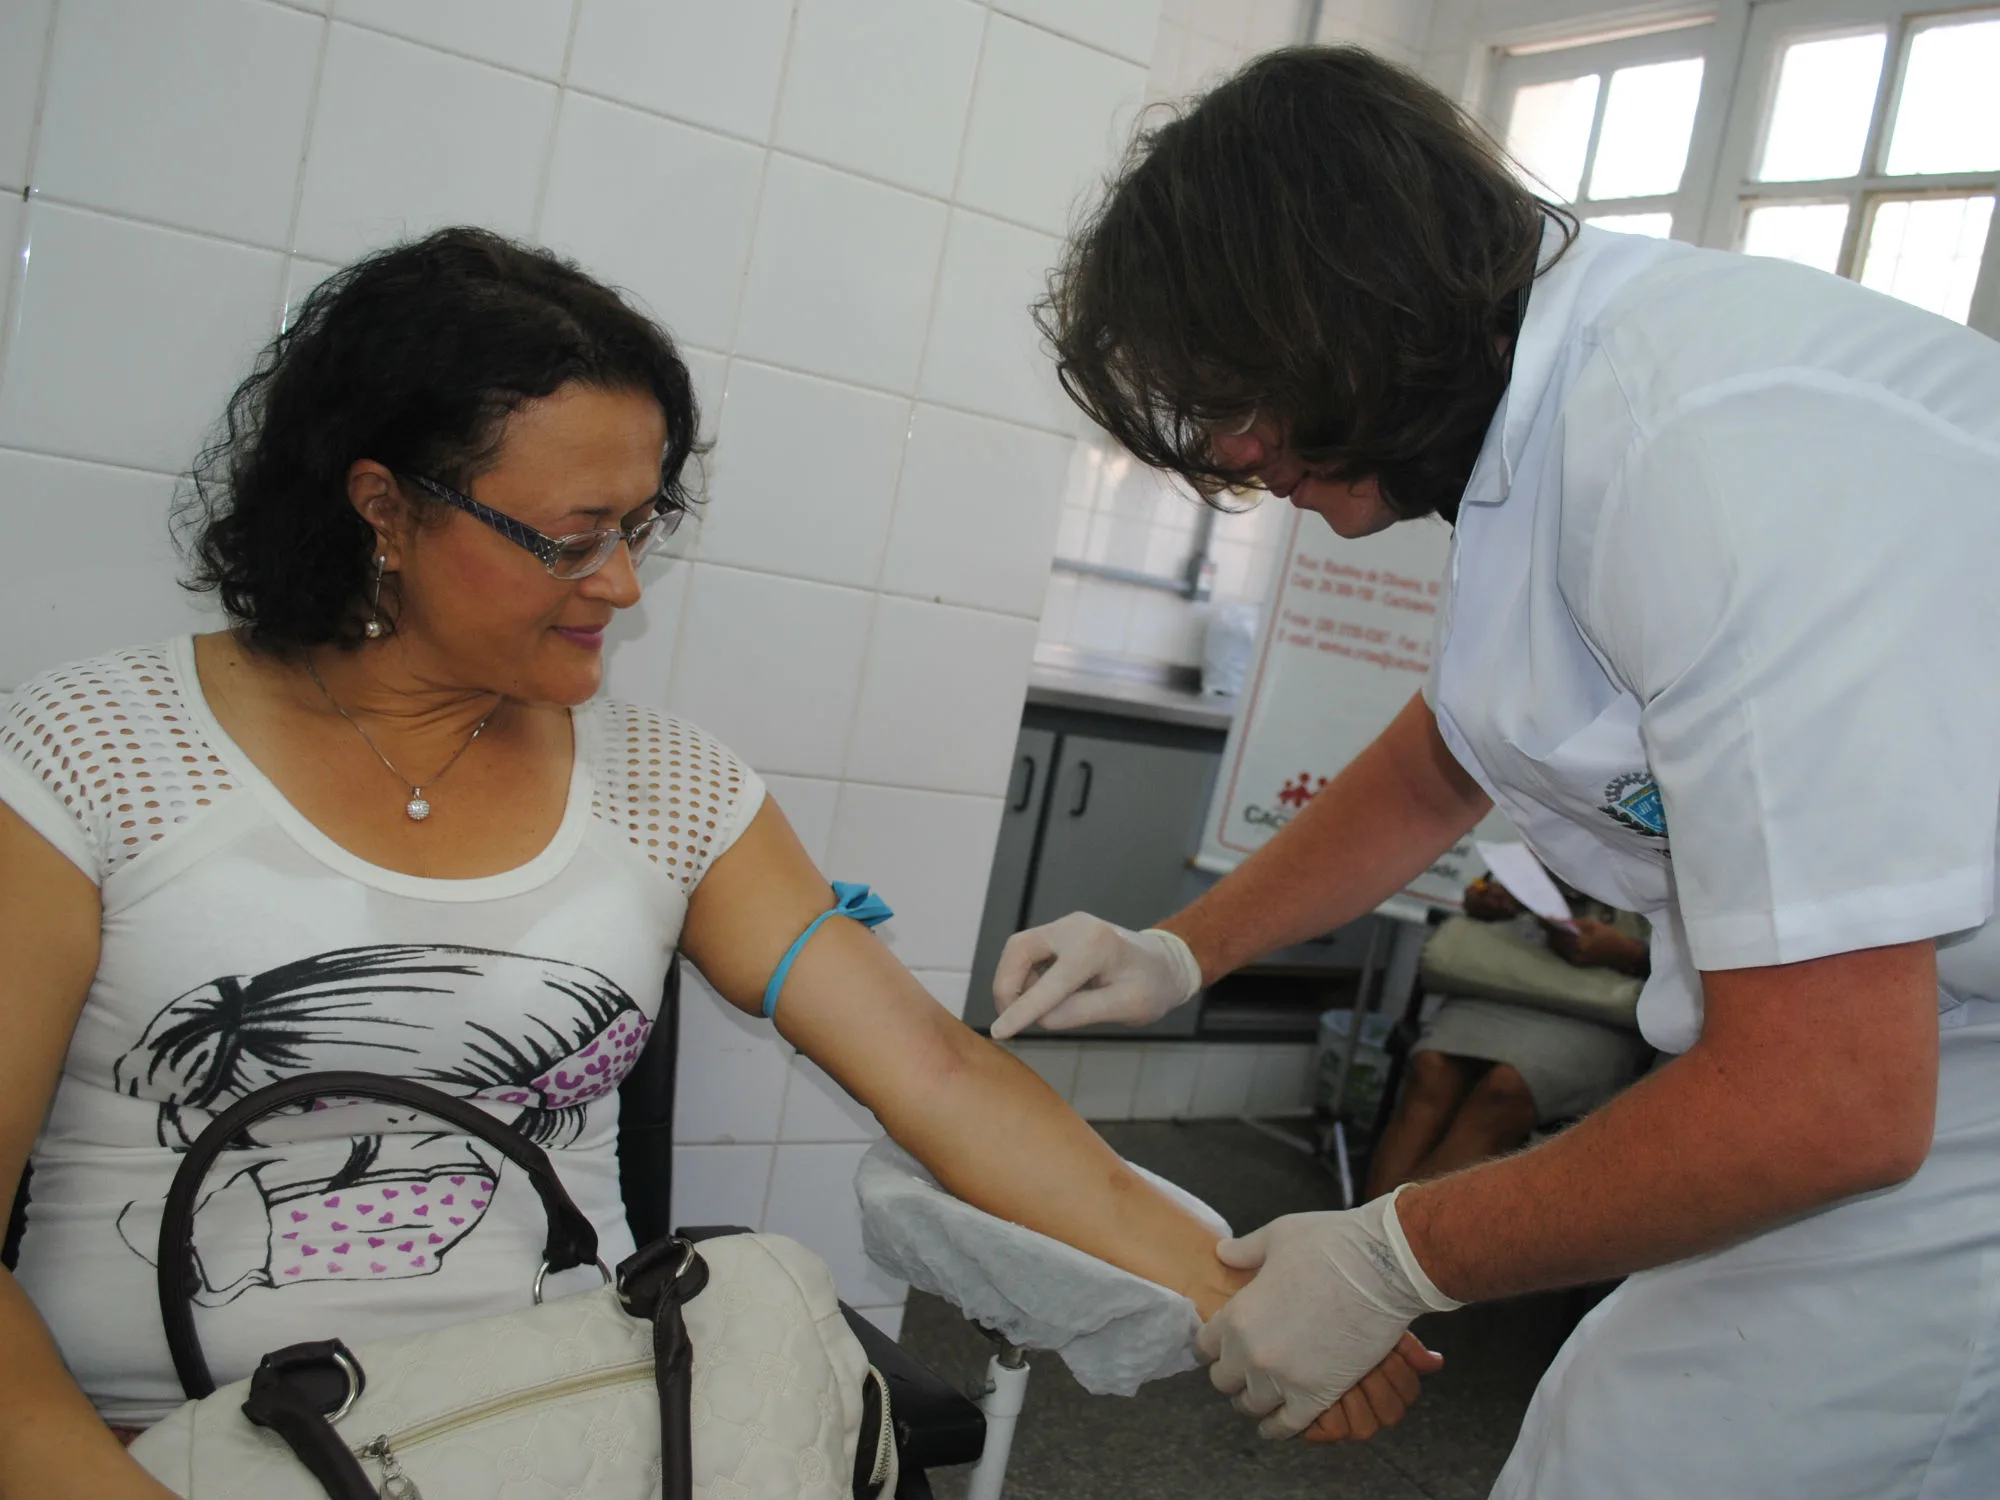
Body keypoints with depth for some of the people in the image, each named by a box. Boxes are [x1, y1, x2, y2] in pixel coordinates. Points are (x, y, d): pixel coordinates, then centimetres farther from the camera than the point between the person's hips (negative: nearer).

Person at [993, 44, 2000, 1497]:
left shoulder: (1727, 455, -27)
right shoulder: (1549, 415, 4)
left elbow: (1825, 1106, -26)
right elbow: (1435, 768, 20)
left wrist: (1392, 1259, -13)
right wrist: (1178, 954, 14)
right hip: (1856, 1065, 8)